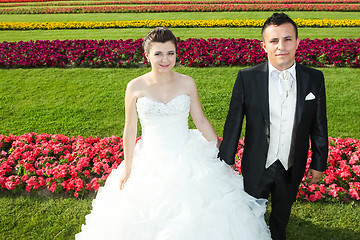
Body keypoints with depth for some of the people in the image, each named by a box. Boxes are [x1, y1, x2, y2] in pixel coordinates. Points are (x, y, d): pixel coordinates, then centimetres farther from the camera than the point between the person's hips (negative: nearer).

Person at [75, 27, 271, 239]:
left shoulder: (187, 83, -5)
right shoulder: (136, 87, -7)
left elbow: (201, 121, 3)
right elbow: (130, 130, 0)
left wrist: (221, 155, 3)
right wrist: (127, 167, 5)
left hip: (187, 160, 1)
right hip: (151, 165, 0)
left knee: (195, 218, 8)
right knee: (149, 218, 12)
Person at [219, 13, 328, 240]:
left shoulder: (315, 79, -9)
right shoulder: (247, 77, -15)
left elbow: (319, 125, 0)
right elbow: (234, 121, -8)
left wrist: (319, 163, 6)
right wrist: (227, 159, -3)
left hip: (292, 167, 2)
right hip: (257, 166, -2)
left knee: (283, 211, 27)